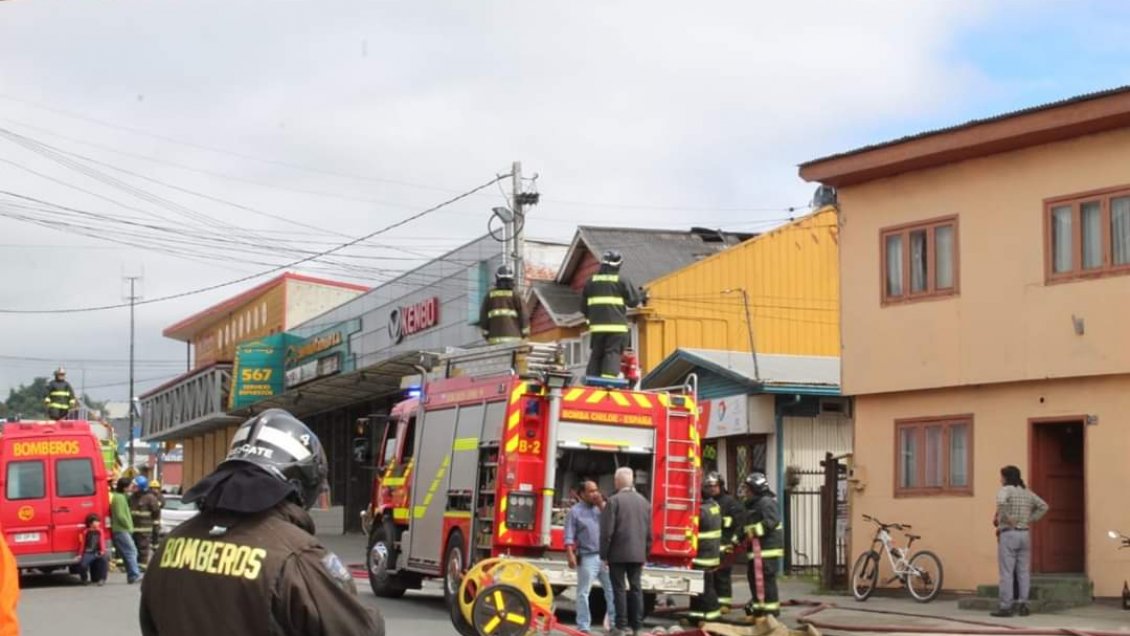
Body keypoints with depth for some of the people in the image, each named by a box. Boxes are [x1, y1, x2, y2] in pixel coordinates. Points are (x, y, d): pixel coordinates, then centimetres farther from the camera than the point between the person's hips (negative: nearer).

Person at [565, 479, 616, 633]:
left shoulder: (601, 508, 14)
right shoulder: (575, 511, 1)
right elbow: (569, 536, -5)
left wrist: (602, 506, -3)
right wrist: (570, 555, -17)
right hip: (587, 558, -4)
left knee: (612, 590, 3)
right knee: (583, 593, -1)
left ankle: (614, 623, 9)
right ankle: (583, 627, 1)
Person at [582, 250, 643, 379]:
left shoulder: (591, 281, 9)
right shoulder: (622, 280, -3)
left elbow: (584, 306, 15)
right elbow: (635, 300, -1)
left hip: (597, 326, 4)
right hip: (616, 325, -4)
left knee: (595, 355, 11)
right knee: (612, 354, -6)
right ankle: (609, 378, -22)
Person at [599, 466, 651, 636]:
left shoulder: (614, 501, -10)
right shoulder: (644, 502, 8)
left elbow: (607, 531, -12)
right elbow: (649, 532, 12)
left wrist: (604, 554, -5)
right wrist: (645, 554, 19)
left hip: (618, 554, -5)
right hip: (638, 554, 5)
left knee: (619, 589, -2)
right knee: (636, 588, 8)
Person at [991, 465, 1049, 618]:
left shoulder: (1005, 490, -7)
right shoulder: (1027, 492, 14)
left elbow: (1001, 503, -29)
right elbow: (1043, 506, 18)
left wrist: (1006, 519, -17)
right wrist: (1031, 519, 13)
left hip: (1008, 534, -6)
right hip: (1024, 534, 6)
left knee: (1006, 572, -4)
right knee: (1023, 571, 9)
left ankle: (1006, 606, -4)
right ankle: (1023, 604, 7)